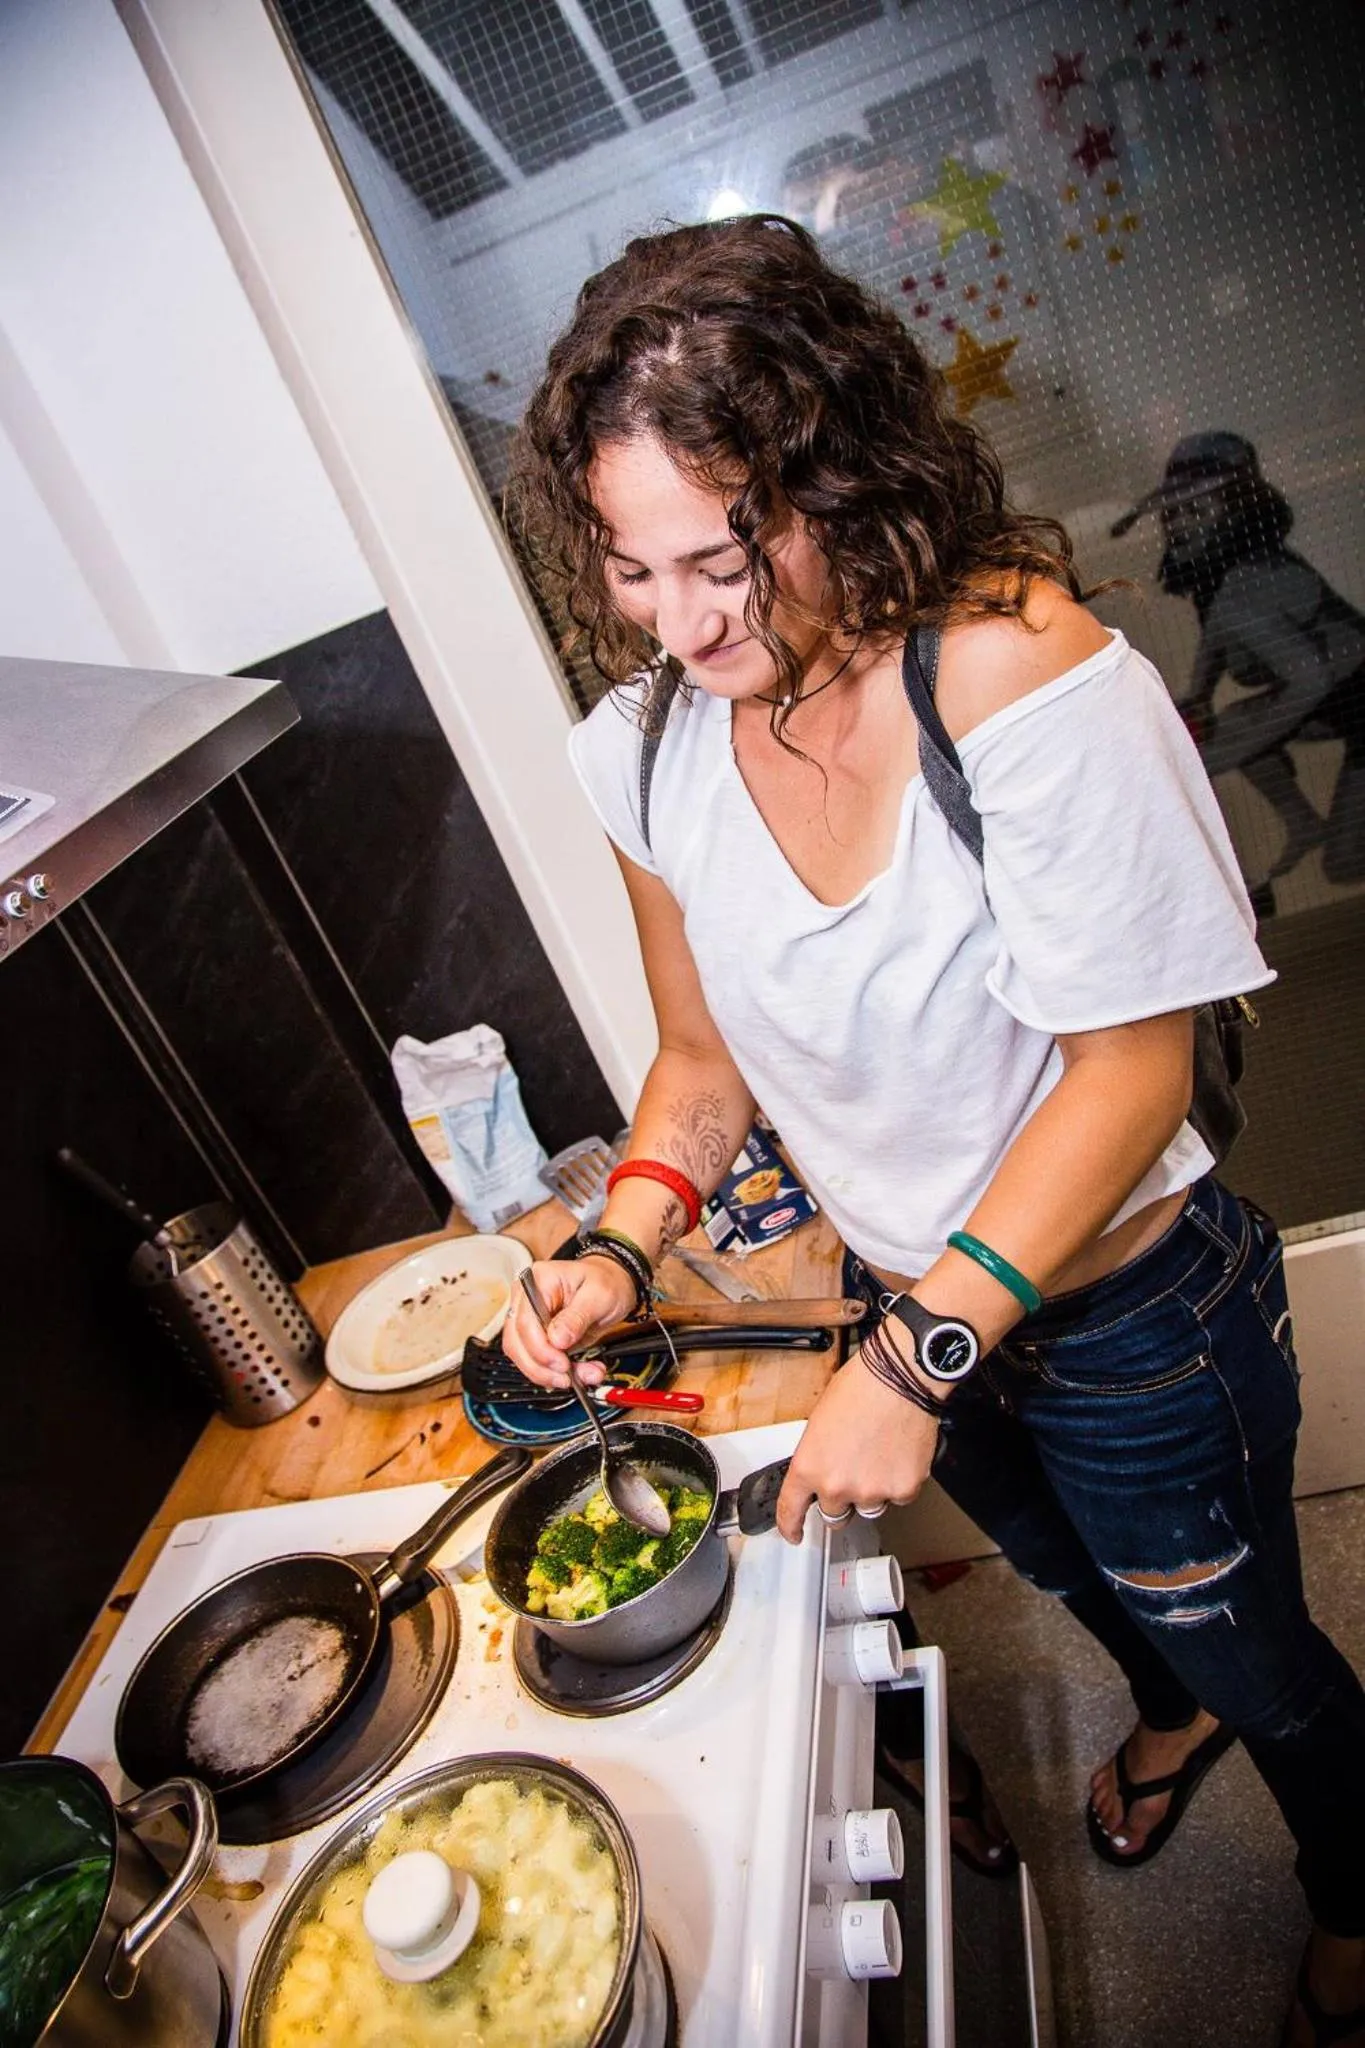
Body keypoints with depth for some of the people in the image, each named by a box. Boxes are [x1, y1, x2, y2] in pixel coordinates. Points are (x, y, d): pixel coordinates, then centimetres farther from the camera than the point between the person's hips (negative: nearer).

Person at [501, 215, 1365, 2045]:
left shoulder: (1026, 676, -31)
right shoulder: (650, 746, -13)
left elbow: (1129, 1071, -26)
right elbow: (704, 1055, -2)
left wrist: (920, 1362, -28)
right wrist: (626, 1242, -18)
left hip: (1128, 1317, -5)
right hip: (913, 1301, 5)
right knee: (1074, 1572, 34)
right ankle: (1174, 1712, 72)